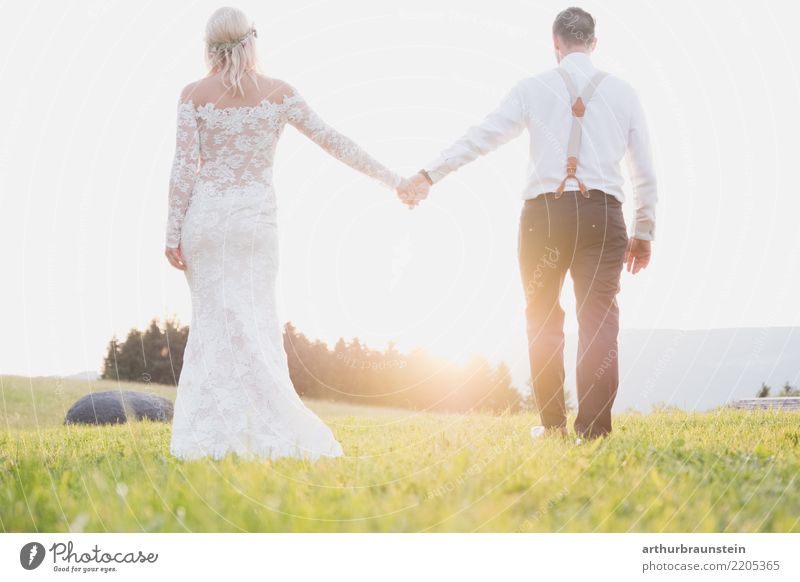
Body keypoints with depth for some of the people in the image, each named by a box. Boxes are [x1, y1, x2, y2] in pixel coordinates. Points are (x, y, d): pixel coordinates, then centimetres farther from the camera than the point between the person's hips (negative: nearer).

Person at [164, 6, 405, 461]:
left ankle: (213, 438, 4)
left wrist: (173, 234, 0)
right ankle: (265, 434, 1)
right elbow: (333, 141, 3)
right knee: (256, 325, 4)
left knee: (212, 322, 6)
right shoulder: (278, 93, 1)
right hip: (255, 219, 0)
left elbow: (184, 169, -5)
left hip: (204, 218, 0)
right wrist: (389, 177, 10)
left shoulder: (194, 94, -1)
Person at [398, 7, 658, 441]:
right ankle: (593, 428, -8)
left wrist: (428, 175, 10)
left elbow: (480, 137, 5)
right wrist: (644, 230, 23)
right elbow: (645, 172, 14)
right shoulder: (623, 93, 13)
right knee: (598, 318, -1)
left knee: (543, 319, 12)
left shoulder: (533, 88, 8)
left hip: (544, 211, 0)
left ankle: (553, 424, 14)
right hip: (602, 213, 0)